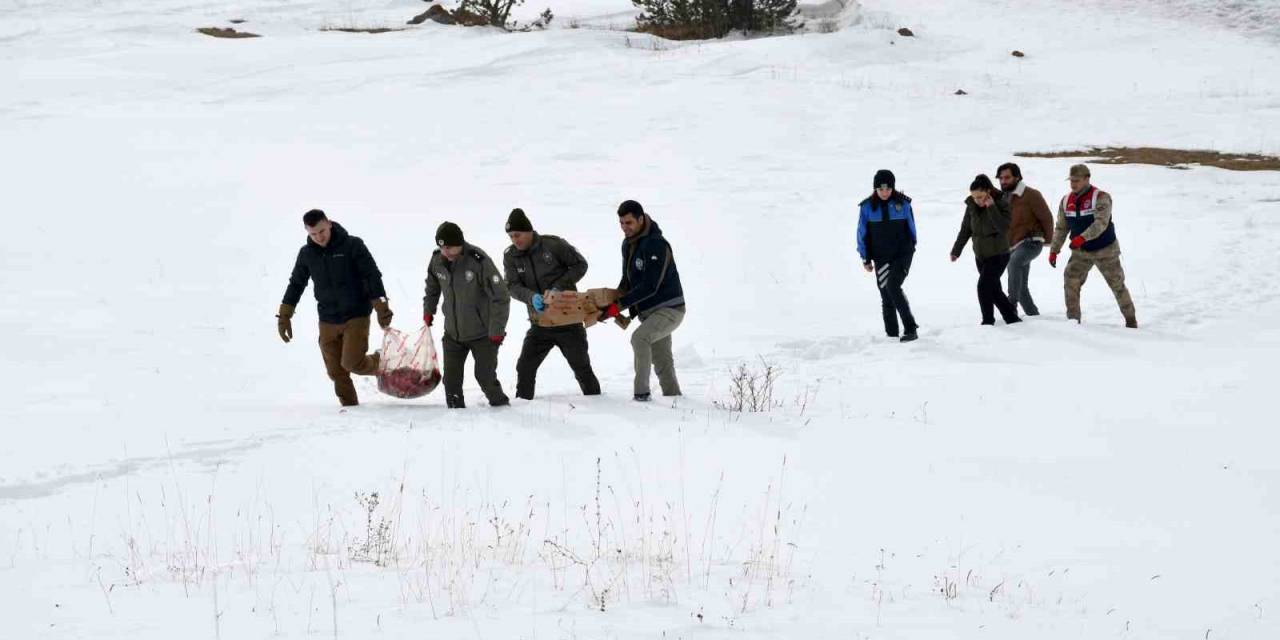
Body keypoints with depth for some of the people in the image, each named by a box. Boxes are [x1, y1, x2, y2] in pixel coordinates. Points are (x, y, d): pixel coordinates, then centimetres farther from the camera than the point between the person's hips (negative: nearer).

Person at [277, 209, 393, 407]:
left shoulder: (352, 245, -9)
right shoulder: (306, 254, 3)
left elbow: (373, 276, -8)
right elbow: (296, 285, 15)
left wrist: (382, 308, -14)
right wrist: (284, 316, 12)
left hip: (356, 316, -4)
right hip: (328, 322, 4)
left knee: (351, 363, -16)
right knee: (336, 372, 1)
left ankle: (379, 364, 14)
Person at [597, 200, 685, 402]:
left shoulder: (656, 245, -21)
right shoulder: (628, 244, 7)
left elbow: (650, 286, -26)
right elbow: (628, 280, 16)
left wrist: (620, 305, -25)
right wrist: (612, 303, -1)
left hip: (670, 310, -9)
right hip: (649, 312, 9)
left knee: (640, 337, -29)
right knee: (661, 362, 13)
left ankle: (641, 393, -27)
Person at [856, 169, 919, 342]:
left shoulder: (903, 203, -3)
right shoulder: (867, 207, -2)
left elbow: (911, 227, 10)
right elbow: (862, 234, 6)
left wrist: (910, 248, 16)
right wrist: (866, 258, 6)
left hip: (902, 255, -2)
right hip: (881, 258, 2)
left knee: (893, 286, -21)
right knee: (886, 295, 2)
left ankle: (910, 328, -19)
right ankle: (892, 334, 9)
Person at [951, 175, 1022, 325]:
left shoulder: (1001, 204, -16)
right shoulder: (971, 206, -2)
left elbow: (1004, 228, -29)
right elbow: (965, 230, 9)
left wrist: (991, 208, -32)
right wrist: (956, 250, 12)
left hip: (998, 255, -6)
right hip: (981, 255, 6)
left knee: (984, 287, -16)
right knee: (994, 290, 11)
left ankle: (988, 321, -6)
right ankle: (1012, 318, 26)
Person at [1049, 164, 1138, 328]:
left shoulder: (1100, 198, -18)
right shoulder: (1066, 201, 0)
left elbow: (1101, 223, -30)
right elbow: (1061, 228, 7)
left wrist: (1082, 237, -43)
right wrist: (1054, 250, -1)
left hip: (1105, 251, -4)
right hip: (1081, 252, 4)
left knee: (1117, 285, 6)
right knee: (1070, 281, -15)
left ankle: (1131, 321, 21)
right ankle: (1073, 319, -9)